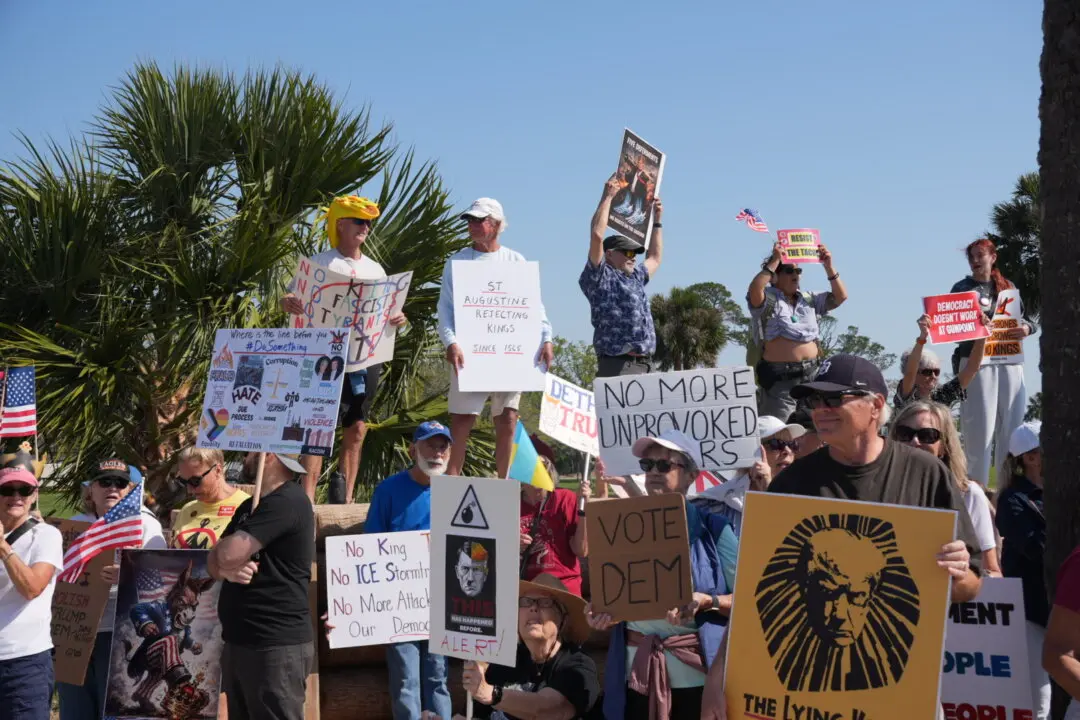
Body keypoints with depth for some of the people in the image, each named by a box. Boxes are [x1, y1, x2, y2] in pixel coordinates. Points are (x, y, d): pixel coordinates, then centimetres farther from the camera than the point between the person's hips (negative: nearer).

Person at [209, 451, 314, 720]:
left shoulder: (286, 501, -15)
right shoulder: (250, 506, 18)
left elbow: (228, 554, -22)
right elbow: (214, 562, 13)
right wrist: (227, 570, -10)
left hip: (276, 646, -9)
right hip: (239, 642, 9)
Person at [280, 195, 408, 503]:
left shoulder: (375, 269, 14)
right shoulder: (320, 263, 1)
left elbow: (386, 310, 16)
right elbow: (292, 298, -4)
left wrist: (396, 319, -7)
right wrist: (289, 303, -28)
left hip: (366, 360, 5)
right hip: (328, 358, -5)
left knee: (356, 431, 7)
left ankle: (346, 500, 13)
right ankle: (307, 499, -11)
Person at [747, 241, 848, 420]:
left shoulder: (808, 300, 17)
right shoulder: (768, 299, -1)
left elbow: (840, 297, 13)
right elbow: (754, 291, -23)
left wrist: (828, 267, 3)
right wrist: (774, 260, -19)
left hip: (812, 372, 6)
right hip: (779, 377, -6)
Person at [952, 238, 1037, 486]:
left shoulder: (1008, 287, 16)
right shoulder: (963, 288, 7)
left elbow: (1029, 318, 15)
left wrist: (1026, 328, -8)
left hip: (1010, 363, 4)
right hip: (976, 361, -4)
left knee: (1011, 426, 4)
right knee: (980, 427, -8)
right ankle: (977, 487, -6)